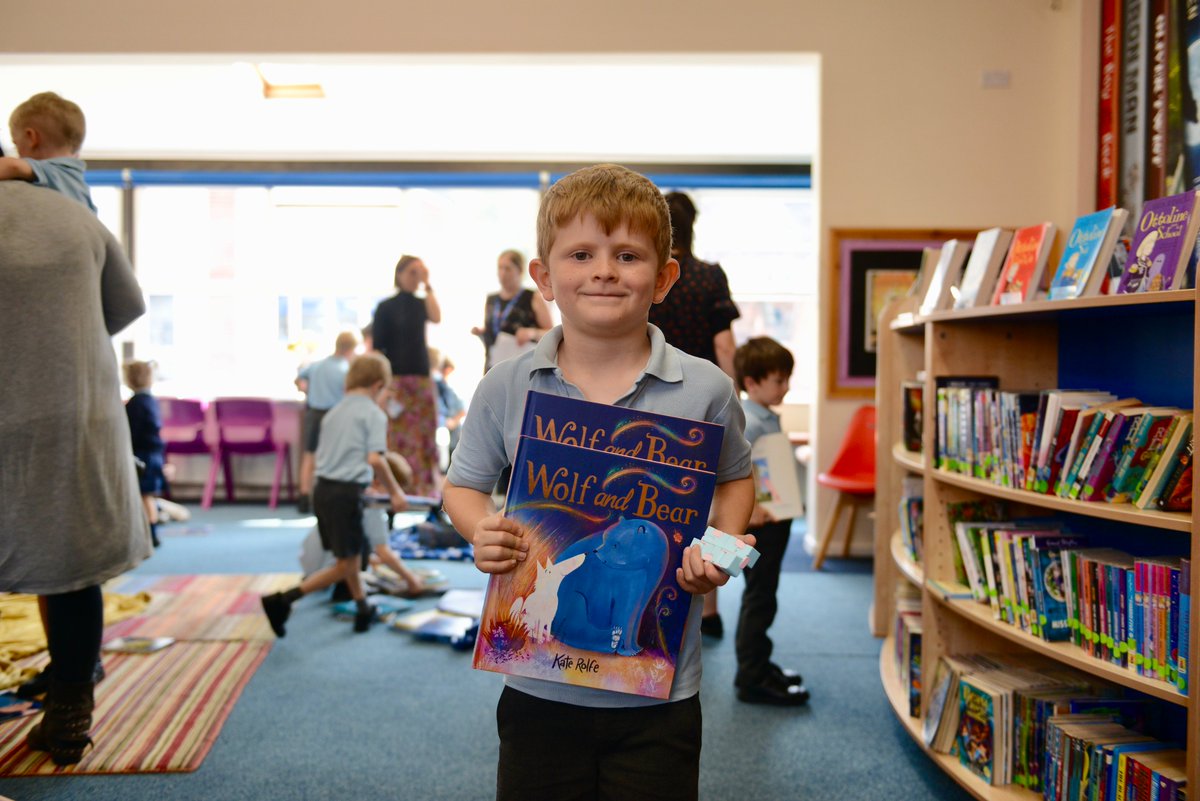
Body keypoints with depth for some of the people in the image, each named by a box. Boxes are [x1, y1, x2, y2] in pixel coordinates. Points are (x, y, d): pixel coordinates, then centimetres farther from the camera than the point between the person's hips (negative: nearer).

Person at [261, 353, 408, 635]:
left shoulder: (334, 412, 17)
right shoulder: (375, 414, -5)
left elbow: (321, 455, 18)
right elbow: (375, 459, -17)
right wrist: (395, 492, -6)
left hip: (322, 488, 8)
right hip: (346, 492, -8)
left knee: (353, 553, 21)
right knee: (345, 564, 0)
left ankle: (363, 610, 35)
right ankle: (282, 601, -10)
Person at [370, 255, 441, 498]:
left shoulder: (421, 304, 12)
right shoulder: (386, 307, 1)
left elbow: (436, 318, -11)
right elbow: (377, 347, -3)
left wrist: (428, 285, -6)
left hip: (422, 379, 4)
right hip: (396, 379, -4)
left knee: (425, 438, 1)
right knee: (397, 439, -8)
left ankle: (424, 490, 6)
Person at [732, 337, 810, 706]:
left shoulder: (768, 418, 10)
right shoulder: (748, 422, -21)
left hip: (773, 520, 10)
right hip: (759, 524, -10)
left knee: (760, 597, 19)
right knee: (759, 600, -1)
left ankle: (758, 665, 33)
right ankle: (752, 680, 10)